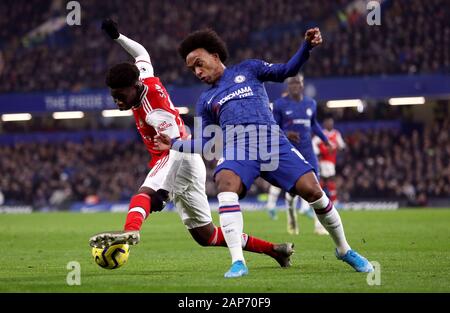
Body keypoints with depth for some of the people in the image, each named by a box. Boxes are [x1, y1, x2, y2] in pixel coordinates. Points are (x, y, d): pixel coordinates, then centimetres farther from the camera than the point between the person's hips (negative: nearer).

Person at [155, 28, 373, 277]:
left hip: (271, 141, -1)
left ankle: (343, 250, 8)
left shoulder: (247, 69, 22)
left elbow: (286, 71, 13)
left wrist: (307, 46, -1)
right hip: (236, 146, 1)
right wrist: (174, 144, 18)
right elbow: (206, 144, 28)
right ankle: (238, 262, -38)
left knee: (312, 190, -15)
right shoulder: (206, 101, 27)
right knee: (226, 185, -34)